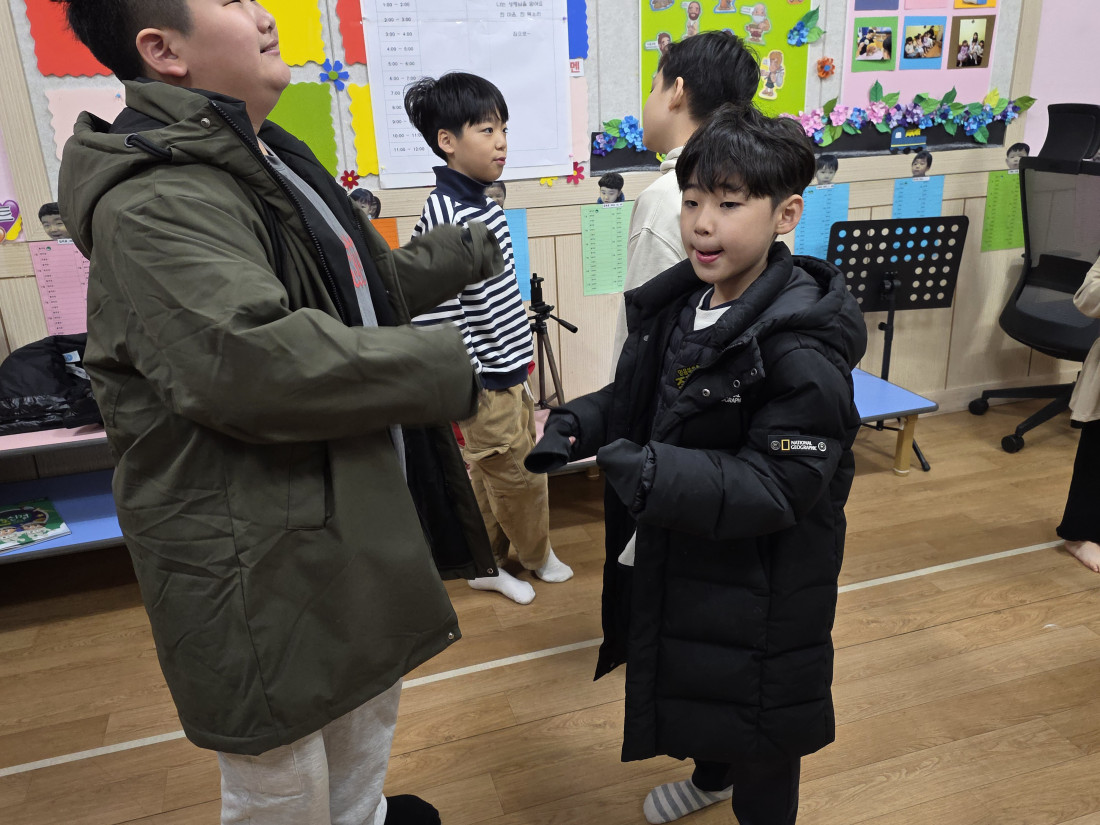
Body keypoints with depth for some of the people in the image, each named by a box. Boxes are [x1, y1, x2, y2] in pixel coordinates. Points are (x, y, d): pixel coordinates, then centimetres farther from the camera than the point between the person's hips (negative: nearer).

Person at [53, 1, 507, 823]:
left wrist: (461, 253, 33)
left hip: (355, 516, 11)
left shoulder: (271, 162, 14)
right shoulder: (154, 202, -23)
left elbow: (363, 288, 26)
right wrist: (441, 364, -25)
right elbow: (253, 359, -37)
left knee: (373, 698, 30)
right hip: (261, 565, -10)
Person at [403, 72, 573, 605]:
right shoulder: (444, 214, -21)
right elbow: (436, 310, -22)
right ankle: (536, 556, 32)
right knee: (521, 474, 8)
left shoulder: (481, 203, 8)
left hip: (506, 368, 9)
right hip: (483, 380, -9)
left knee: (488, 473, 19)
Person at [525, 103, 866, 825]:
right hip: (667, 565, 8)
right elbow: (634, 398, 10)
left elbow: (778, 486, -28)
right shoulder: (677, 304, -1)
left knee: (754, 721, 15)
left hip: (755, 592, -8)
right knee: (691, 686, 30)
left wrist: (659, 473, -38)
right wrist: (578, 425, -9)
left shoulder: (803, 349, -26)